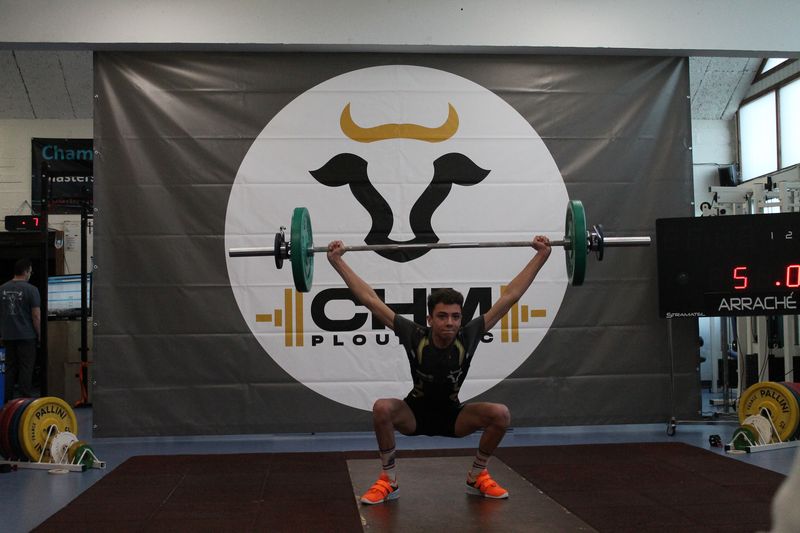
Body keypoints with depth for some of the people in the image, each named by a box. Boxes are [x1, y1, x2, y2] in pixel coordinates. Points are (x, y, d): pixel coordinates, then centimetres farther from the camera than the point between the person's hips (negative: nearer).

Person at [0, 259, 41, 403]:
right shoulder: (31, 289, -10)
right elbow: (36, 316, -12)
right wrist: (39, 334, -1)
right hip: (26, 336, -5)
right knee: (26, 368, 0)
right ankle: (25, 400, -1)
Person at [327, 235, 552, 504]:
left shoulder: (468, 337, -24)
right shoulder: (415, 337, -27)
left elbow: (508, 297, -22)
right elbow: (371, 300, -26)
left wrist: (541, 256, -23)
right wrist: (337, 261, -27)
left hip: (452, 415, 2)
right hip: (415, 413, -1)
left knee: (501, 414, -25)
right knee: (382, 408, -34)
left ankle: (477, 477, -2)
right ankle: (388, 481, -15)